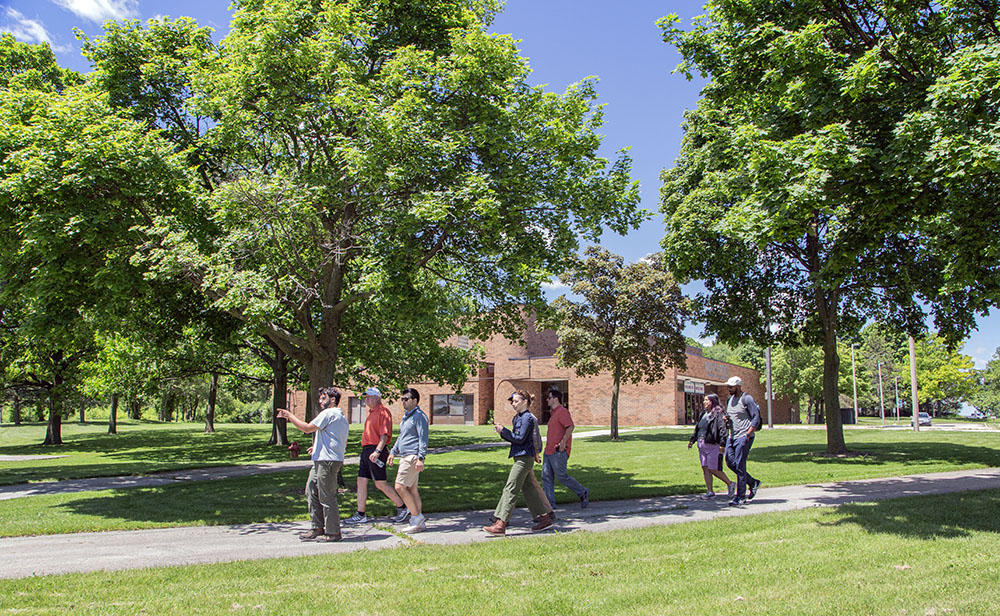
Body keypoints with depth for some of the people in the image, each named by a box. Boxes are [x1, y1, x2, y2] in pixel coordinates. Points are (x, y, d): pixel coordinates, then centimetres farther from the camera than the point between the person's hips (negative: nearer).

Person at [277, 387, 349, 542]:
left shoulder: (328, 413, -10)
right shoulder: (342, 416, 21)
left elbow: (307, 428, -12)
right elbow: (344, 443, 26)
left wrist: (289, 416, -1)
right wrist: (318, 447, 27)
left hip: (327, 460, -11)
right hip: (321, 461, 11)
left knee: (326, 497, -5)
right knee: (311, 492, 14)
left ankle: (333, 532, 1)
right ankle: (318, 528, 18)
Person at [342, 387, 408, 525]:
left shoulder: (383, 412, -11)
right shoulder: (371, 413, 19)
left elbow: (385, 434, -19)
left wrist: (377, 451, -28)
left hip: (376, 450, -10)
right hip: (366, 450, 10)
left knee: (380, 483, -6)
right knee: (361, 481, 6)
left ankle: (402, 508, 7)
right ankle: (360, 515, 11)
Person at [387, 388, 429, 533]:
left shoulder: (419, 416, -10)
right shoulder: (405, 416, 19)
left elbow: (423, 438, -16)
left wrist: (421, 458, -22)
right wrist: (393, 452, 23)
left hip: (413, 457, -10)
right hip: (405, 457, 10)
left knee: (400, 487, -13)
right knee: (412, 489, 9)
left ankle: (417, 516, -5)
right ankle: (420, 522, 14)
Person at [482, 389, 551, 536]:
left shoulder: (528, 418, -13)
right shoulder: (517, 417, 16)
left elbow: (520, 439, -18)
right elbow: (514, 438, 17)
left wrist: (503, 431, -18)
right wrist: (503, 433, 1)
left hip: (524, 458, -10)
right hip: (520, 457, 10)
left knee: (511, 489, -11)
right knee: (528, 489, 14)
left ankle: (501, 524, -12)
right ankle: (544, 518, 23)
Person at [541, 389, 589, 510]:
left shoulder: (562, 411, -12)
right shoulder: (554, 413, 20)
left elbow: (570, 426, -23)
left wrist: (563, 442, -25)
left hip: (558, 451, -10)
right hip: (549, 450, 10)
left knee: (561, 476, -6)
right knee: (546, 477, 4)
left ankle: (583, 493, 10)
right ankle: (549, 503, 5)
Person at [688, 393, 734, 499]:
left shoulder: (719, 414, -9)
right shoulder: (704, 414, 16)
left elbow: (723, 429, -17)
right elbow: (697, 429, 23)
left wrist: (722, 444, -24)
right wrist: (692, 440, 19)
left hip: (713, 445, -8)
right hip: (702, 446, 8)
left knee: (713, 469, -6)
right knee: (705, 468, 6)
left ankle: (730, 484, 14)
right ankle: (710, 492, 12)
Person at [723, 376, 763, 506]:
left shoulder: (747, 399, -10)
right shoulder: (730, 399, 15)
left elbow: (756, 418, -13)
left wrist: (748, 435, -19)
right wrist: (726, 418, 2)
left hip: (744, 437, -8)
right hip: (732, 436, 8)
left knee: (740, 465, -7)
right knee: (730, 461, 5)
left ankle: (741, 497, 0)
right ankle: (753, 482, 23)